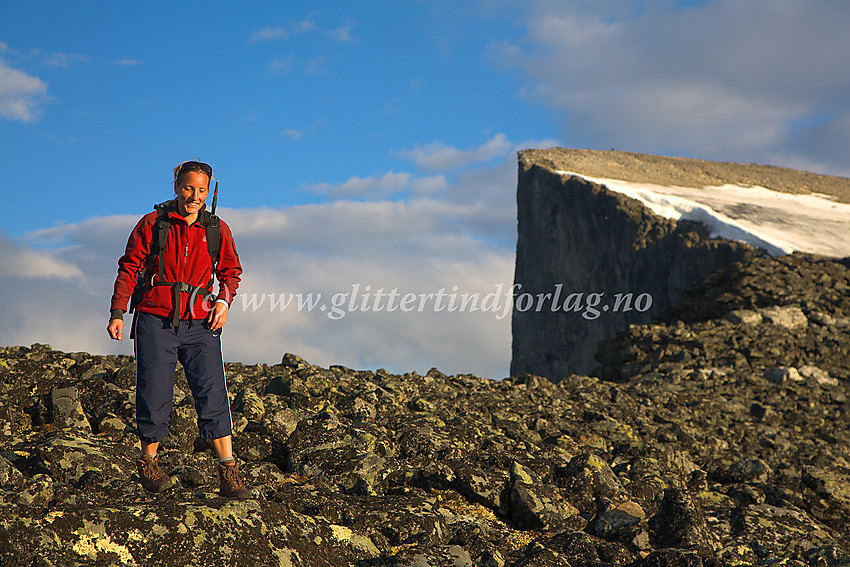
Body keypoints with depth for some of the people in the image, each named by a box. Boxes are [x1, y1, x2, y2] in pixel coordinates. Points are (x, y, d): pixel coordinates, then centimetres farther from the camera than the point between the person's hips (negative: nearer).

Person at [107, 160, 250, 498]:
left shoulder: (217, 230, 8)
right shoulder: (152, 224, 3)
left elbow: (230, 271, 20)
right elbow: (129, 268, 6)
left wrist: (224, 301, 1)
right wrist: (117, 312, -2)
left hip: (199, 324, 1)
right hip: (155, 321, -1)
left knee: (213, 395, -9)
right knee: (154, 397, 0)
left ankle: (229, 474, -9)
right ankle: (148, 464, 21)